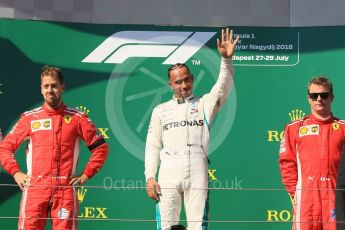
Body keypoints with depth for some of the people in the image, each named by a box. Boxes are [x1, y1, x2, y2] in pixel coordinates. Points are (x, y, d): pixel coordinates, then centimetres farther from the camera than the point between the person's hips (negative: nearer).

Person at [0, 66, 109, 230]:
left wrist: (86, 175, 2)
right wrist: (16, 173, 3)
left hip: (66, 190, -1)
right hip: (34, 189, 1)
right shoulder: (30, 118, 11)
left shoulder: (77, 118, 8)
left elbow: (101, 148, 10)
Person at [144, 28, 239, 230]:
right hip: (168, 174, 1)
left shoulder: (205, 104, 13)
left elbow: (224, 86, -5)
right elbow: (153, 146, 12)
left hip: (197, 173, -1)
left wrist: (227, 59, -22)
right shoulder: (161, 110, 17)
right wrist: (150, 177, 0)